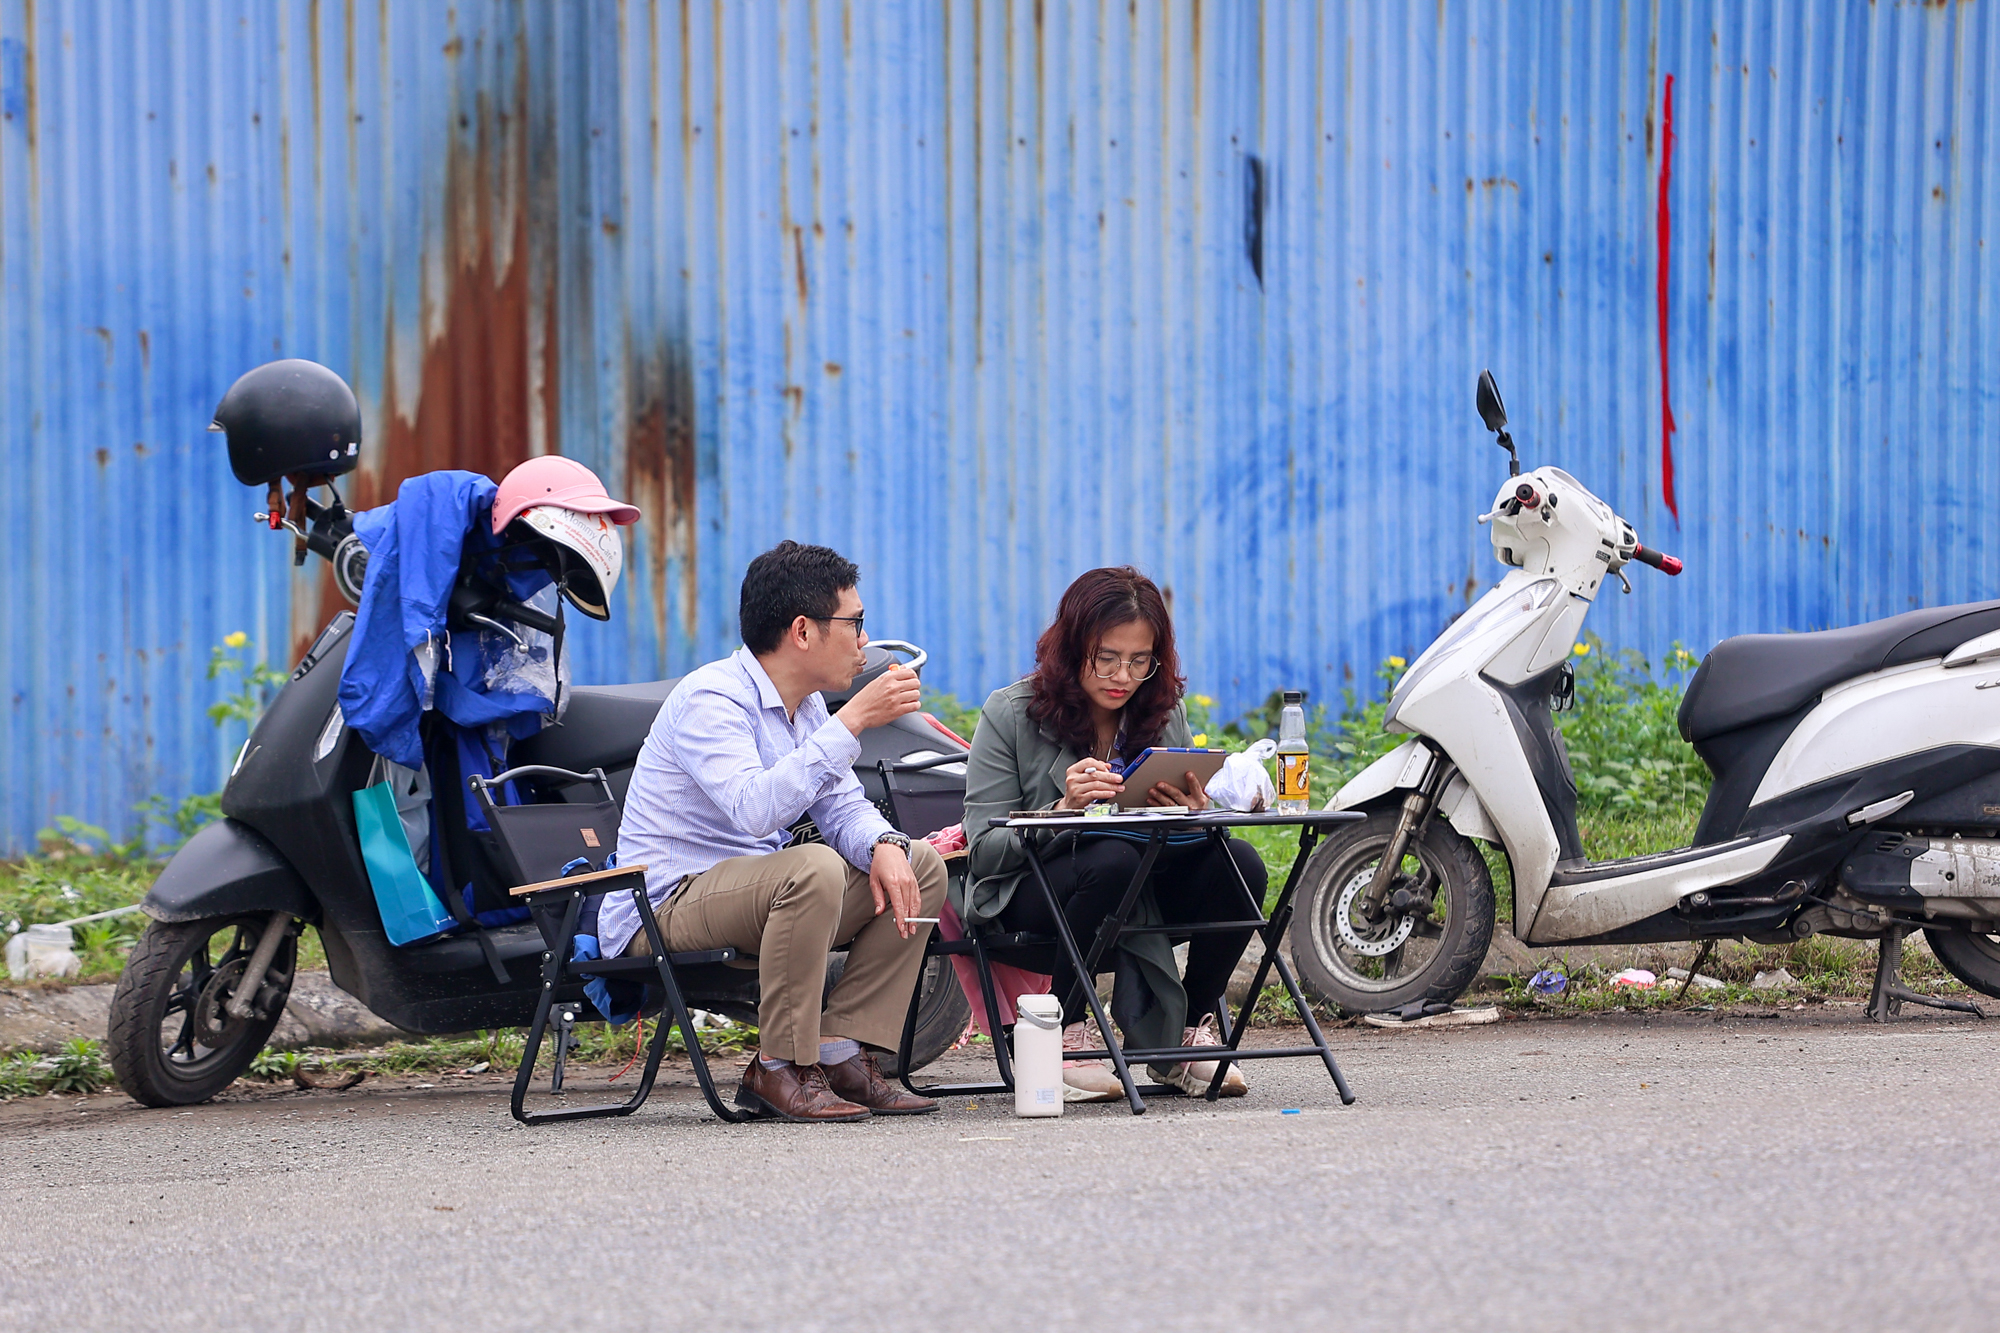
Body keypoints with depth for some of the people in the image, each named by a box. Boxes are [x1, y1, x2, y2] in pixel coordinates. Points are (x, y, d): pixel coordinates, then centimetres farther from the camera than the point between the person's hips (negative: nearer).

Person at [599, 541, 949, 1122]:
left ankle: (840, 1054, -6)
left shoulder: (804, 705, 10)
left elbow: (843, 807, 12)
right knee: (814, 868, -35)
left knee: (921, 868, 1)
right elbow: (755, 808, -35)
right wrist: (852, 722, -33)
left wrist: (884, 846, -12)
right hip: (663, 905, -10)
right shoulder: (710, 698, -20)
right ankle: (781, 1070, -24)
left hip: (750, 889, 10)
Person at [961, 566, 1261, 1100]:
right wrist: (1063, 810, -28)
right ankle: (1063, 1039, -22)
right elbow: (985, 852, -11)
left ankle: (1187, 1035, -4)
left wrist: (1194, 815, -17)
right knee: (1112, 860, -36)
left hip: (1140, 897, 4)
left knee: (1238, 864, -22)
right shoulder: (1009, 716, -7)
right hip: (1026, 902, -4)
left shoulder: (1165, 713, 6)